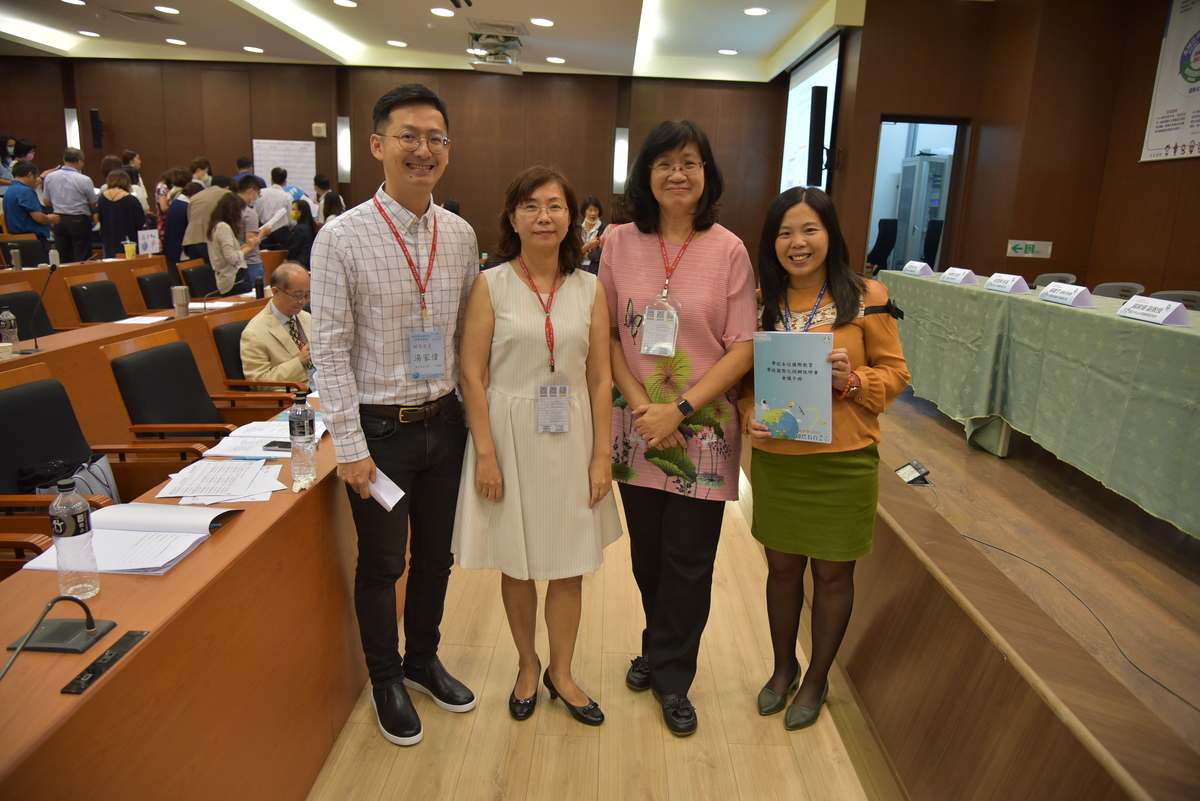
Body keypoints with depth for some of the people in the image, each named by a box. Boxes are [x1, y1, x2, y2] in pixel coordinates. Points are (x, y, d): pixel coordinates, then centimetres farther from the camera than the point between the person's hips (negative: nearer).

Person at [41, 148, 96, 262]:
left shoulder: (49, 177, 1)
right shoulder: (84, 180, -14)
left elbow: (47, 202, 9)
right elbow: (93, 205, -5)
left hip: (59, 220, 5)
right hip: (79, 221, -5)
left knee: (63, 260, 10)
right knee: (82, 261, -1)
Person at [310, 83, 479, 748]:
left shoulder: (461, 236, 3)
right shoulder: (342, 238, -11)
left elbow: (469, 336, 8)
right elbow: (330, 350, -11)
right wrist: (350, 446, -13)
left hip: (444, 420, 4)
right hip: (379, 426, -4)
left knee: (436, 554, 18)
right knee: (382, 563, 12)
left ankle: (423, 659, 43)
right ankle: (386, 681, 36)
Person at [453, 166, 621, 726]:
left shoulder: (590, 289, 3)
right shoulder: (491, 285, -4)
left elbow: (600, 378, 3)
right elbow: (473, 374, -5)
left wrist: (601, 455, -1)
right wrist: (485, 453, -11)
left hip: (571, 438, 2)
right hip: (509, 434, -2)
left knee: (570, 565, 10)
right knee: (516, 563, 10)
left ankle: (561, 673, 32)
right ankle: (528, 666, 35)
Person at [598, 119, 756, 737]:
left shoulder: (728, 250, -4)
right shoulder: (620, 244, 2)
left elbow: (743, 348, -6)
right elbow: (608, 334, 3)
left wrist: (680, 408, -14)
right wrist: (640, 404, -10)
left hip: (703, 427, -2)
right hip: (637, 423, 2)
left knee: (688, 559, 5)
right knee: (646, 552, 14)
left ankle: (671, 675, 27)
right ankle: (660, 647, 40)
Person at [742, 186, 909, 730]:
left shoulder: (864, 298, -6)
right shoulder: (761, 303, 3)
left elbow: (895, 373, -1)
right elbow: (744, 376, 10)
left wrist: (852, 381, -20)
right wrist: (749, 414, -10)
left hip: (843, 461, -2)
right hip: (776, 458, 2)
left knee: (833, 574, 12)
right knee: (782, 568, 15)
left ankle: (817, 679, 35)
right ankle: (783, 668, 40)